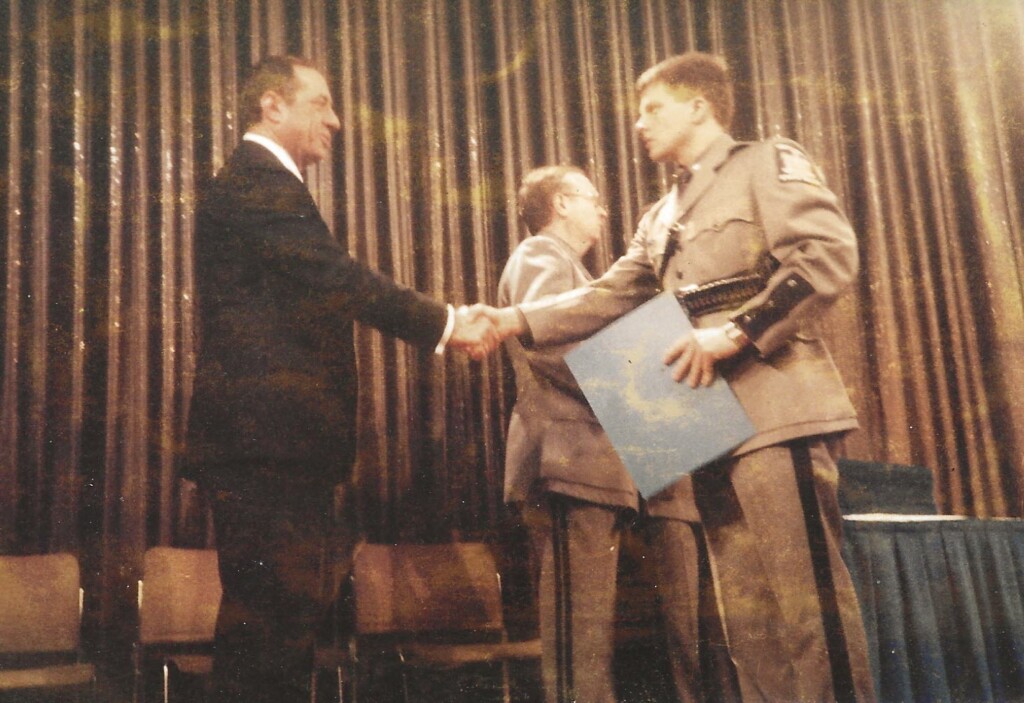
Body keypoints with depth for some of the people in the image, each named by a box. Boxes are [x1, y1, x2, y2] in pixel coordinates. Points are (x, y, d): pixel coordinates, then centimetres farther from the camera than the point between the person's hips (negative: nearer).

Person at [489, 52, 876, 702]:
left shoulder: (770, 164, 3)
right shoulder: (661, 218, 24)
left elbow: (830, 255, -11)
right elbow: (610, 297, 16)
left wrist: (734, 333, -18)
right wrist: (514, 319, 3)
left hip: (777, 409, -7)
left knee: (805, 596, -9)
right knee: (746, 610, 7)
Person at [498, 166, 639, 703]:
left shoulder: (566, 265, 30)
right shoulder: (542, 256, -3)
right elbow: (546, 342, -20)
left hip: (587, 462, 10)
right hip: (569, 461, -10)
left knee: (590, 621, 11)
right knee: (578, 622, -12)